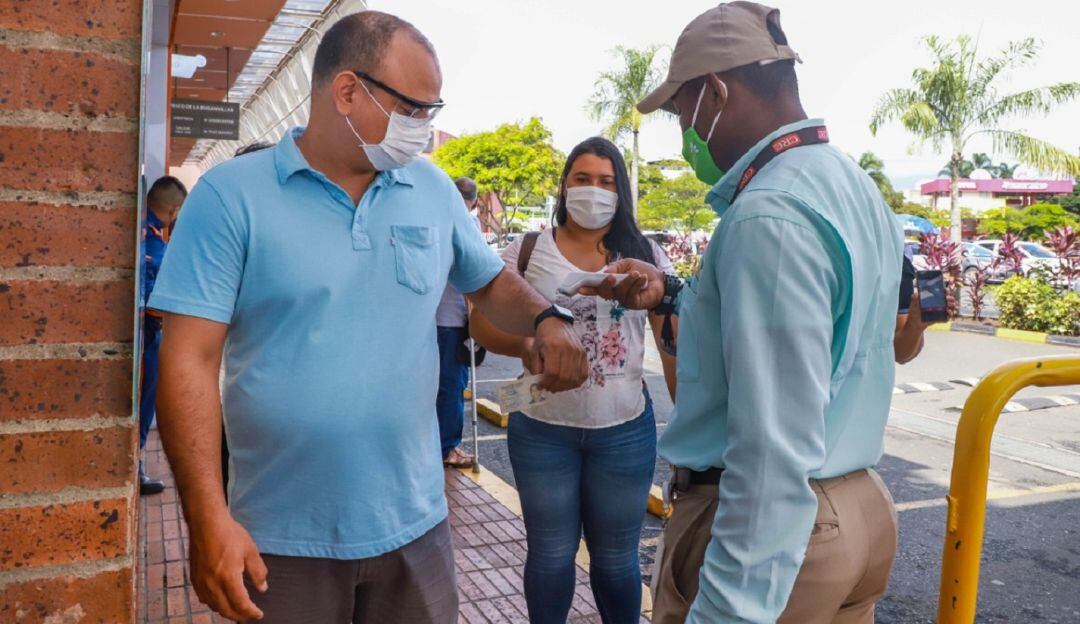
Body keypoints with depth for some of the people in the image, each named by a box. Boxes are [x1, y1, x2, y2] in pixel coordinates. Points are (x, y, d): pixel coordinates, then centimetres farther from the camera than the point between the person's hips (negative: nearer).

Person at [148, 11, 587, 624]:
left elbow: (491, 281, 16)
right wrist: (208, 516, -17)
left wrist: (547, 320, -6)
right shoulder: (232, 195, -9)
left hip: (414, 525, 4)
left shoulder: (434, 190, 2)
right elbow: (191, 360, -11)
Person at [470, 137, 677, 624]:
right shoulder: (528, 251, 0)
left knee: (617, 556, 15)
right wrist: (526, 345, -19)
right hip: (542, 428, 0)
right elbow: (483, 323, 0)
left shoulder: (646, 255, 3)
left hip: (625, 430, 1)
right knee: (550, 551, 14)